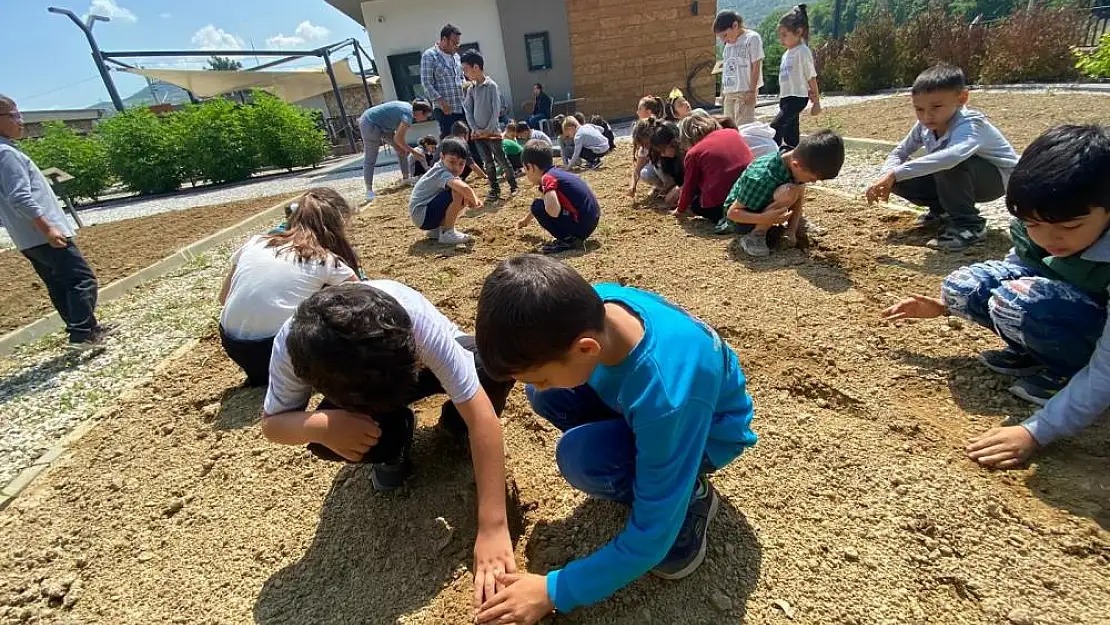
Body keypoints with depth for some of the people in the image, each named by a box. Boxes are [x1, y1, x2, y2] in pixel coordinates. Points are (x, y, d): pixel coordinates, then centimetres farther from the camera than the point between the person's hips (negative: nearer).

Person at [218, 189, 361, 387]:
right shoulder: (327, 261, -4)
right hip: (278, 348, -5)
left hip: (232, 345, 6)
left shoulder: (255, 242, 9)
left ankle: (261, 371, 16)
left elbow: (224, 298, 18)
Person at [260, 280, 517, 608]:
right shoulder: (292, 344, -34)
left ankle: (456, 424, 2)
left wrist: (493, 528, -43)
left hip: (430, 361, -1)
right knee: (324, 441, -29)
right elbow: (271, 422, -17)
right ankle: (397, 439, 5)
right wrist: (321, 425, -42)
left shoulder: (419, 320, -42)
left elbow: (481, 416, -41)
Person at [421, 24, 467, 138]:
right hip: (445, 110, -6)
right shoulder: (429, 56, -2)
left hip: (462, 108, 6)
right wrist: (441, 102, -17)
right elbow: (426, 83, -8)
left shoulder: (456, 56, 18)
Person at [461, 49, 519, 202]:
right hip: (477, 133, 5)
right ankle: (495, 190, 14)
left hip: (492, 131, -5)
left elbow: (496, 110, -11)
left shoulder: (491, 86, -7)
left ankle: (513, 186, 11)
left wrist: (488, 130, -13)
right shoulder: (471, 89, 8)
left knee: (502, 161, -1)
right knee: (488, 163, 7)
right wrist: (475, 129, -4)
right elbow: (468, 111, 8)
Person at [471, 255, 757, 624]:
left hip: (709, 431, -6)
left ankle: (692, 496, -3)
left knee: (582, 457, -31)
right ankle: (643, 469, 5)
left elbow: (652, 537, -30)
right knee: (545, 395, -14)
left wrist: (554, 592, -22)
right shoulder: (592, 304, -25)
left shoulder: (666, 399, -42)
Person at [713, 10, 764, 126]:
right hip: (729, 93, 7)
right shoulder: (728, 43, 16)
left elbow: (756, 66, -8)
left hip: (745, 91, -7)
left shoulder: (752, 38, -4)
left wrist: (752, 90, -13)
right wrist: (722, 91, 14)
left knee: (743, 126, -11)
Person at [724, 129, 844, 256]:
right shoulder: (762, 178, -34)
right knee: (789, 192, -29)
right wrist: (764, 218, -41)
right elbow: (732, 212, -27)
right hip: (740, 219, -8)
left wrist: (792, 230, -14)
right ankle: (755, 235, -17)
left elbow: (799, 198, -2)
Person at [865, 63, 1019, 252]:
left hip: (997, 178, -7)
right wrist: (888, 176, -25)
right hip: (958, 179, 7)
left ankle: (969, 224, -19)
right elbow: (899, 153, -1)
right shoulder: (924, 126, -12)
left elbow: (951, 156, -55)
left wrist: (895, 173, -59)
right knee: (899, 179, -13)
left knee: (949, 165, -38)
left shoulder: (970, 125, -34)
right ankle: (942, 210, 12)